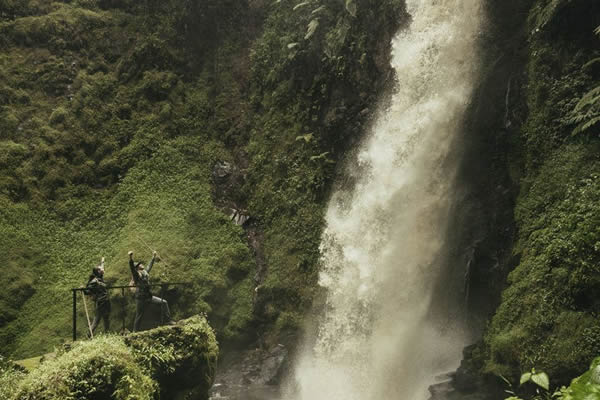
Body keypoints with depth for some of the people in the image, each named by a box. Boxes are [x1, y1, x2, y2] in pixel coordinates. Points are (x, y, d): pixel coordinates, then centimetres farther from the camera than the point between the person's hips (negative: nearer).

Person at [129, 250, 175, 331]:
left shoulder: (145, 272, 14)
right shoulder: (136, 274, -8)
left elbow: (150, 266, 31)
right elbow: (132, 267, -26)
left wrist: (153, 257, 39)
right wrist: (130, 258, -41)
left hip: (149, 296, 7)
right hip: (140, 298, -7)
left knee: (163, 302, -3)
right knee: (139, 316, 1)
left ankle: (168, 320, 1)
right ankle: (134, 331, 15)